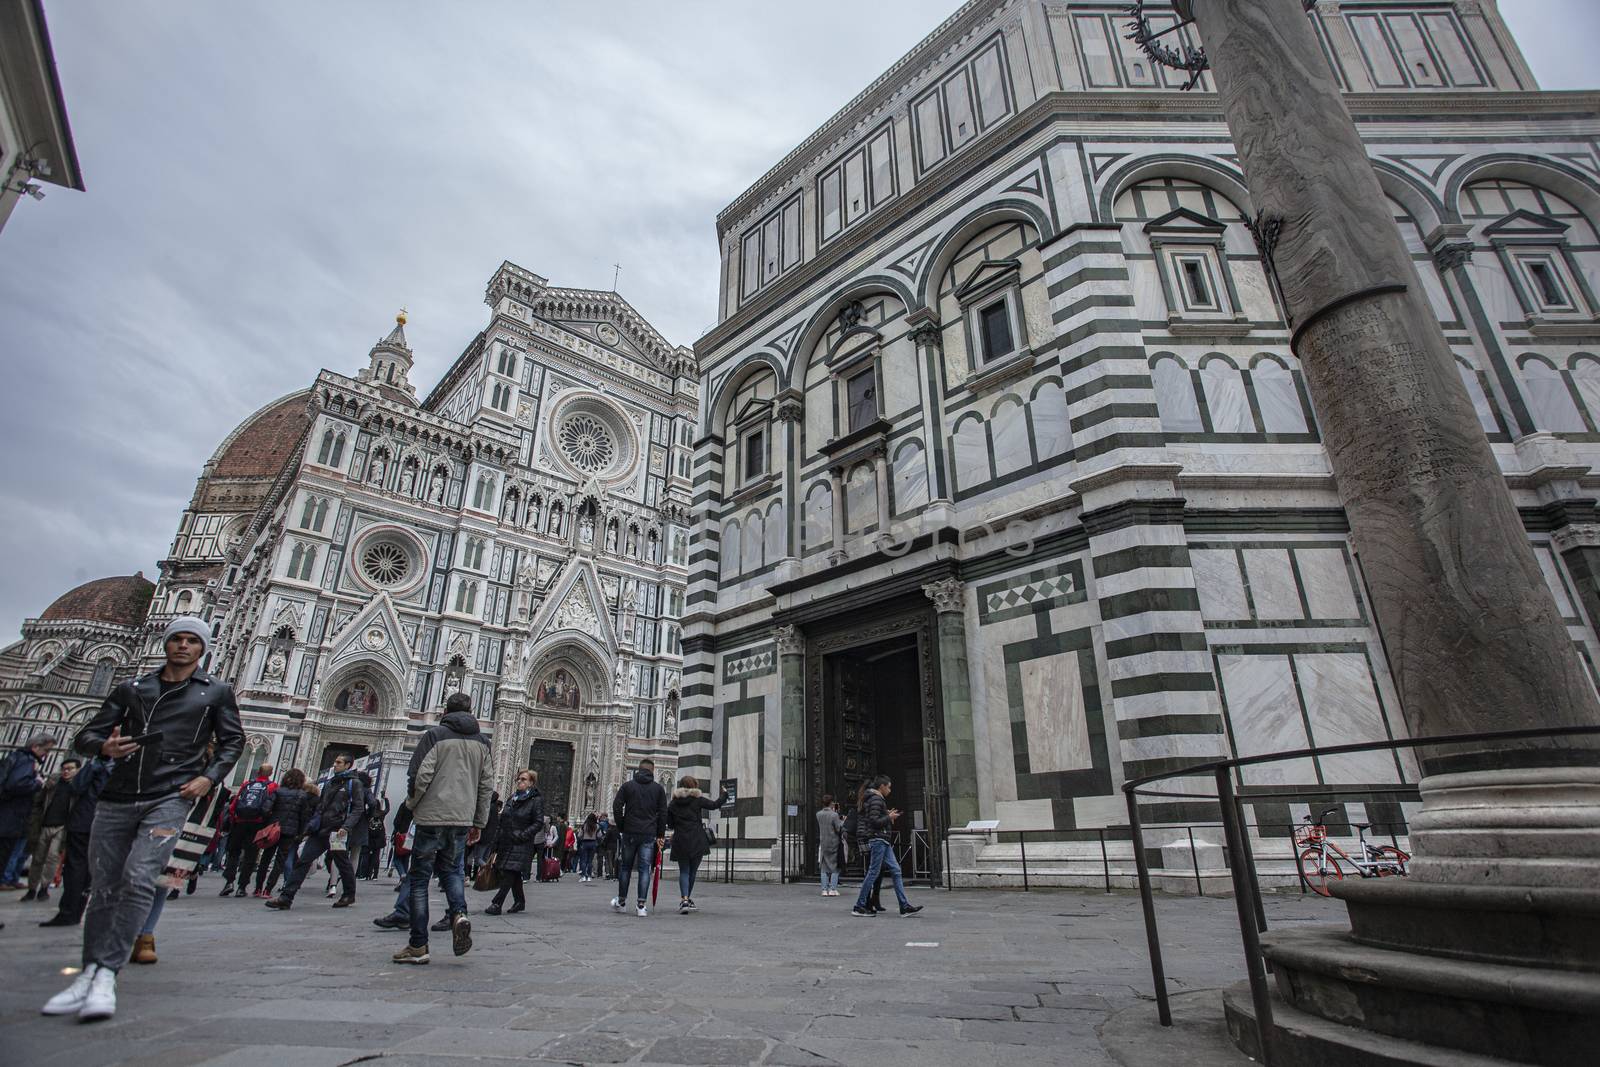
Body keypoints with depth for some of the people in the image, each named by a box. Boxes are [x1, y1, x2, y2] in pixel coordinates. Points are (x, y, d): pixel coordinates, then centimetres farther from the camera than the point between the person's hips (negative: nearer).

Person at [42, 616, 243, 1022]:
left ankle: (106, 974, -13)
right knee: (103, 888, 7)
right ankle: (89, 973, 17)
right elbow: (86, 736, 14)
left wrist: (208, 778, -4)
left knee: (138, 880, -16)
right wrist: (105, 746, -10)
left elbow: (232, 741, 11)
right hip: (117, 798, 3)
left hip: (170, 798, -3)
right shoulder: (131, 690, 16)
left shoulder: (216, 692, 9)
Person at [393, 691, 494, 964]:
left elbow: (420, 775, -11)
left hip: (432, 816, -4)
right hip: (463, 819, 4)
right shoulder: (482, 742, 12)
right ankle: (459, 914, -8)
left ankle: (418, 946, 9)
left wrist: (412, 804, 9)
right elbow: (487, 785, 10)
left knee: (419, 878, 7)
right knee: (453, 870, 19)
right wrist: (479, 823, 16)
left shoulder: (436, 735, -2)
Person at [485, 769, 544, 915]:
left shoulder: (536, 800, -6)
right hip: (505, 843, 6)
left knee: (509, 873, -12)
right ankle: (519, 901, 26)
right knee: (514, 875, 13)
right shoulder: (511, 798, 13)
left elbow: (538, 823, -12)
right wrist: (496, 844, 9)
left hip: (521, 845, -6)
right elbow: (500, 822, 14)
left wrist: (522, 835, -20)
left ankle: (497, 904, -9)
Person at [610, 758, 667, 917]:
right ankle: (642, 905, -3)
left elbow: (616, 807, -2)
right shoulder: (658, 788, 5)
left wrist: (621, 827, 7)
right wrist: (660, 835, 6)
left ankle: (621, 901, 25)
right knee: (645, 869, 1)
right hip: (649, 835, -1)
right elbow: (663, 813, 2)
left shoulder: (627, 785, 5)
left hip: (629, 833, 1)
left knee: (625, 867, 14)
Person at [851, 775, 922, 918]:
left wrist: (888, 816, 14)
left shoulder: (878, 799, 19)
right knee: (873, 873, -6)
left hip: (883, 842, 10)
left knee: (896, 871, 7)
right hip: (878, 840, -10)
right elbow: (874, 821, -22)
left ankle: (905, 906, 7)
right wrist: (889, 817, -10)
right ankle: (859, 907, 1)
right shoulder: (876, 799, -13)